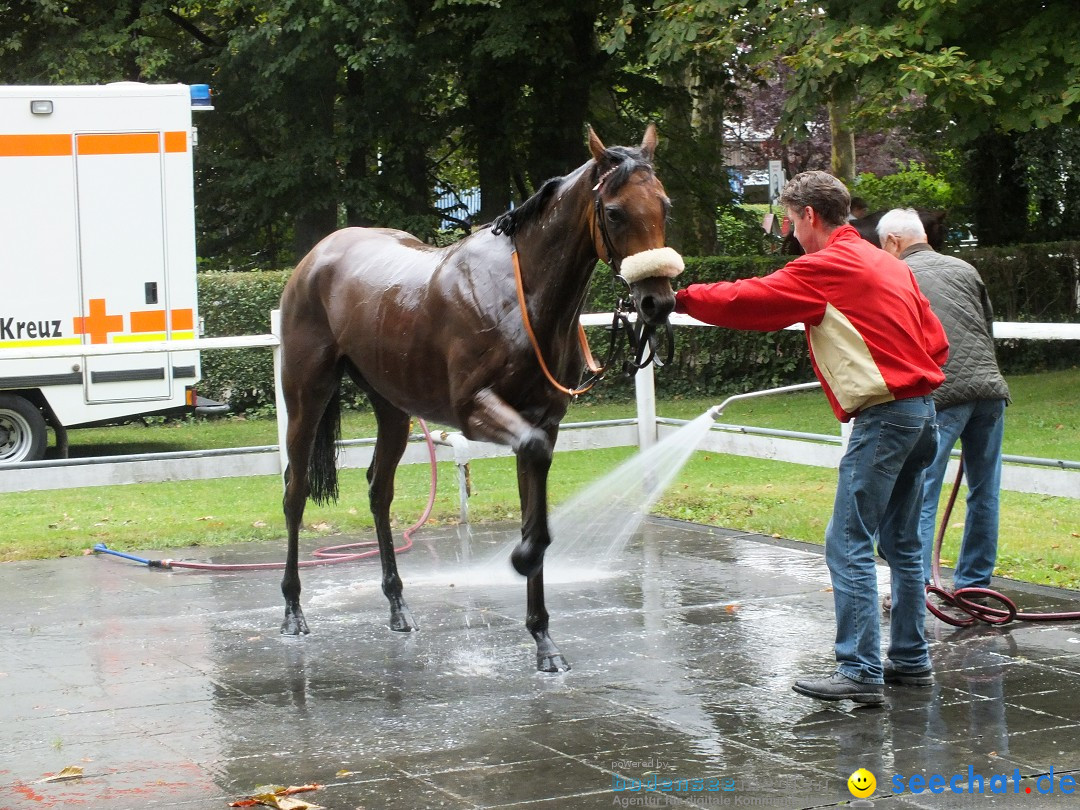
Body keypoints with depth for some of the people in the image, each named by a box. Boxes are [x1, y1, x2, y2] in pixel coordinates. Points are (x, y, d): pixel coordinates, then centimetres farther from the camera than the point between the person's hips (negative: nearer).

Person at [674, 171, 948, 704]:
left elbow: (749, 301, -8)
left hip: (883, 417, -9)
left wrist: (683, 299, 4)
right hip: (921, 411, 9)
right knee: (901, 543, 16)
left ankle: (861, 673, -9)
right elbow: (935, 341, 17)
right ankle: (911, 659, 21)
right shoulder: (888, 264, 17)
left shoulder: (825, 267, -9)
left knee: (848, 545, -7)